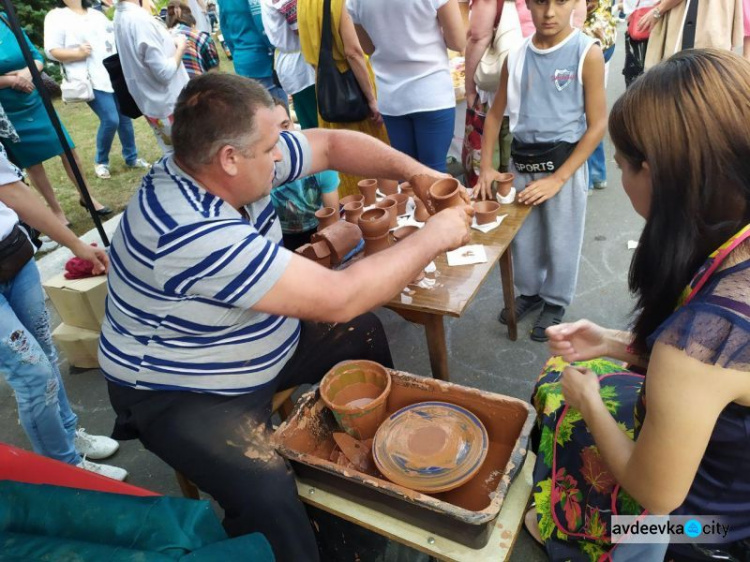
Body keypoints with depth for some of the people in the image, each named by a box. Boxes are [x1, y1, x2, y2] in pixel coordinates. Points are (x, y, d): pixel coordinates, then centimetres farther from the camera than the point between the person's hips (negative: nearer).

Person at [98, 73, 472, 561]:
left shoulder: (226, 161, -12)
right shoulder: (193, 233, -37)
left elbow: (330, 144, 0)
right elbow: (339, 299, -36)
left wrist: (416, 172, -12)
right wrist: (432, 238, -25)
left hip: (260, 346, 9)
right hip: (180, 394, -8)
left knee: (364, 334, 12)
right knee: (267, 492, -31)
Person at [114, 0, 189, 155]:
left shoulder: (120, 15, 4)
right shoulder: (139, 19, -24)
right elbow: (164, 72, -22)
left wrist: (172, 43, 5)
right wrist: (181, 47, -7)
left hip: (152, 105, 9)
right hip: (171, 105, -9)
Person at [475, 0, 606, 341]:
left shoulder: (587, 53, -11)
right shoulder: (515, 56, 1)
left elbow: (597, 125, -11)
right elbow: (495, 114, 9)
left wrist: (558, 178, -16)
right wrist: (486, 166, -1)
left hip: (564, 162, -3)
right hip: (520, 160, 4)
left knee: (560, 239, 10)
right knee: (521, 235, 15)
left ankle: (555, 302, 32)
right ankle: (529, 291, 38)